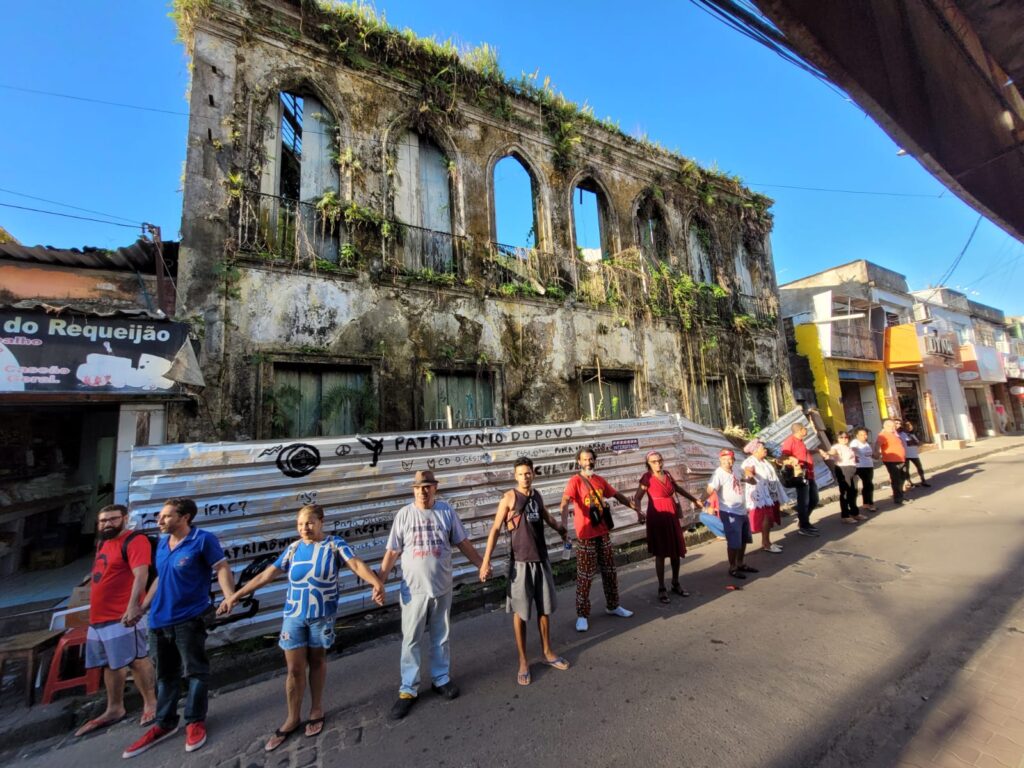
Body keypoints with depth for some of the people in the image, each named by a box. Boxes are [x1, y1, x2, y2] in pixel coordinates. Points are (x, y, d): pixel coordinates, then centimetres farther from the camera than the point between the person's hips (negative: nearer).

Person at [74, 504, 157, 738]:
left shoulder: (134, 541, -15)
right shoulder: (103, 542, 14)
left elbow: (141, 574, -26)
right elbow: (101, 578, 24)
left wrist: (133, 605, -34)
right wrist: (95, 612, 23)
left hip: (122, 616, -9)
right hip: (98, 617, 9)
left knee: (136, 659, -2)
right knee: (110, 664, 18)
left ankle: (150, 704, 10)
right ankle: (114, 710, 31)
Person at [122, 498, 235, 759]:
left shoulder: (203, 539, -15)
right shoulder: (162, 543, 9)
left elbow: (222, 568, -18)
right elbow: (160, 578, 21)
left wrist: (230, 598, -30)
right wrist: (142, 607, 20)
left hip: (189, 618, -7)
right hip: (159, 619, 7)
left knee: (195, 672, 3)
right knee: (165, 674, 19)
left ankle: (195, 722, 19)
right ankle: (164, 723, 33)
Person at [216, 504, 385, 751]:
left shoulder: (335, 544, -14)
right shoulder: (293, 548, -1)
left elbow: (356, 564, -26)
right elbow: (267, 574, 4)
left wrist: (377, 583, -42)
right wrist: (235, 596, 3)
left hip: (322, 616, -2)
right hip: (293, 616, 3)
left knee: (317, 661, 15)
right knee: (295, 669, 10)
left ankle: (316, 709, 38)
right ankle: (293, 718, 33)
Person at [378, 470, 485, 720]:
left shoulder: (446, 511, -7)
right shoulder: (404, 514, -9)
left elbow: (463, 543, 2)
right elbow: (391, 552, -4)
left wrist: (481, 564, 2)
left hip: (442, 587, 1)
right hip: (413, 589, -1)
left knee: (441, 637, 18)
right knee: (411, 640, 10)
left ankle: (441, 679, 37)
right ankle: (408, 690, 29)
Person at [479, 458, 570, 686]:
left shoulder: (536, 495, 4)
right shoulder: (509, 497, -13)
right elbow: (495, 529, -14)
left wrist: (561, 529, 33)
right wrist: (486, 561, -18)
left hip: (541, 559, 6)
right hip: (520, 561, -5)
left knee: (545, 608, 17)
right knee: (520, 611, 7)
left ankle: (547, 652, 35)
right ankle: (523, 661, 24)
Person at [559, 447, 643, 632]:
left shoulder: (600, 480, 7)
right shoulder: (575, 481, -14)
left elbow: (617, 496, 19)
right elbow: (565, 501, -29)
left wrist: (636, 510, 22)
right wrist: (563, 521, -46)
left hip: (603, 532, 6)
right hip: (586, 535, -6)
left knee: (610, 571, 17)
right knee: (585, 576, 1)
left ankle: (612, 606, 36)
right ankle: (582, 615, 15)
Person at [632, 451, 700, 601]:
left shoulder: (667, 475, 6)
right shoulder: (647, 477, -12)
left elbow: (679, 489, 23)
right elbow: (637, 498, -18)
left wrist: (695, 500, 30)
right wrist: (638, 510, -37)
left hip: (672, 516, 6)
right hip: (657, 517, -6)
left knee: (676, 551, 13)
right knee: (660, 553, 2)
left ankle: (676, 584, 29)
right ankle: (661, 589, 15)